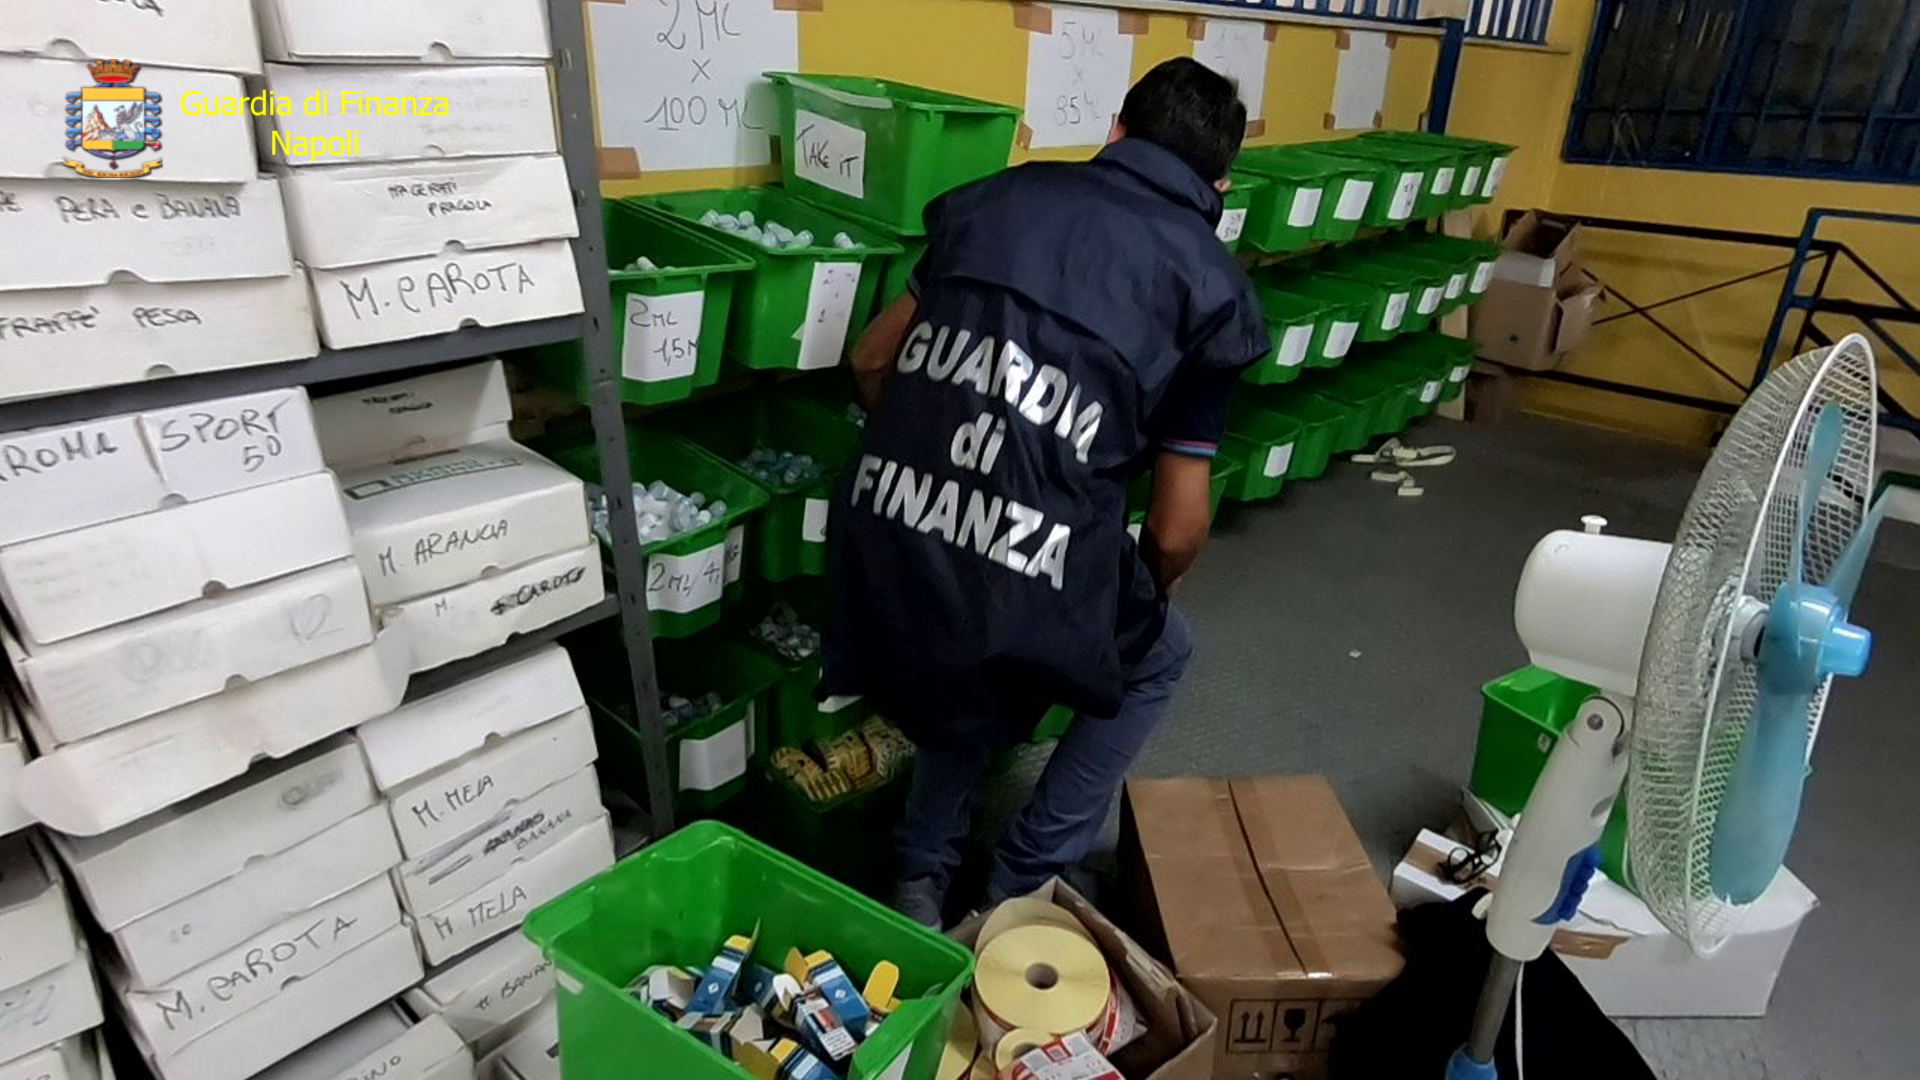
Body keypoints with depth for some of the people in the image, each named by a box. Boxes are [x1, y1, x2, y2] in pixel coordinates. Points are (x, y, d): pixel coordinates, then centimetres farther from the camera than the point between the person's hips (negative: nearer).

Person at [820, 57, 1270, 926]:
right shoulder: (1209, 285, 5)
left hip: (880, 535, 5)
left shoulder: (1002, 195, 14)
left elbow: (871, 363, 20)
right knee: (1155, 660, 29)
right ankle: (1023, 885, 34)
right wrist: (1143, 597, 26)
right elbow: (1177, 529, 4)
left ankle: (921, 876, 41)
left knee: (972, 672, 37)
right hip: (1024, 582, -4)